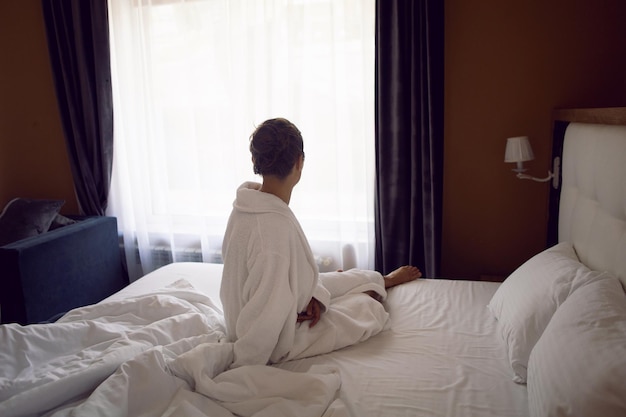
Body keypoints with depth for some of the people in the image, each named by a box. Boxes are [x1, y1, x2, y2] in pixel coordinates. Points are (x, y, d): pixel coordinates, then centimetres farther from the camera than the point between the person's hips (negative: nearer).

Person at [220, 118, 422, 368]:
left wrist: (310, 294, -8)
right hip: (281, 340, -8)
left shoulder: (247, 206, -10)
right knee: (370, 308, 10)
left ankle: (384, 280, 55)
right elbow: (265, 319, -34)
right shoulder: (276, 228, -39)